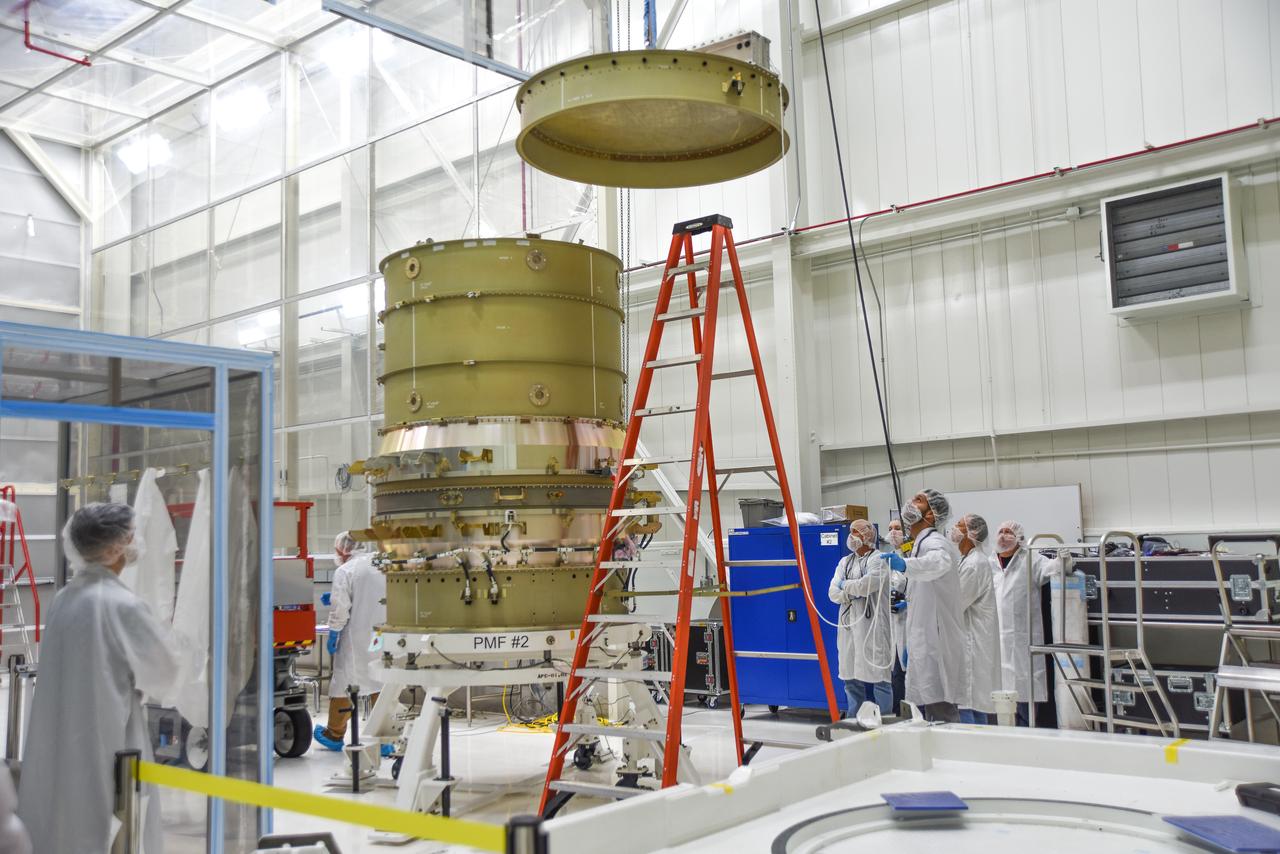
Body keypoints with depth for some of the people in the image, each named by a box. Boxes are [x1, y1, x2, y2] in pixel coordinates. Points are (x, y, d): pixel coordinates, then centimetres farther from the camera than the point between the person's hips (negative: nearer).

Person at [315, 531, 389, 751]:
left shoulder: (344, 571, -11)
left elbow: (340, 608, -15)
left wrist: (333, 634, -5)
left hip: (356, 637, -5)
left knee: (342, 680, 10)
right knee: (382, 683, 9)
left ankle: (334, 734, 23)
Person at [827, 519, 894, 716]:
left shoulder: (878, 560, -3)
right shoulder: (845, 562, 18)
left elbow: (867, 584, -19)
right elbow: (832, 593, 8)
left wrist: (845, 586, -1)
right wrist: (853, 592, -9)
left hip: (872, 628, -6)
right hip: (848, 626, 7)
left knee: (878, 678, -4)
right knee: (851, 678, 11)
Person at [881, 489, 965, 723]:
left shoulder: (934, 543, -15)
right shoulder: (922, 544, 18)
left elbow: (940, 562, -41)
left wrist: (906, 565, -56)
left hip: (935, 644, -10)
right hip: (925, 643, 10)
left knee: (941, 714, -9)